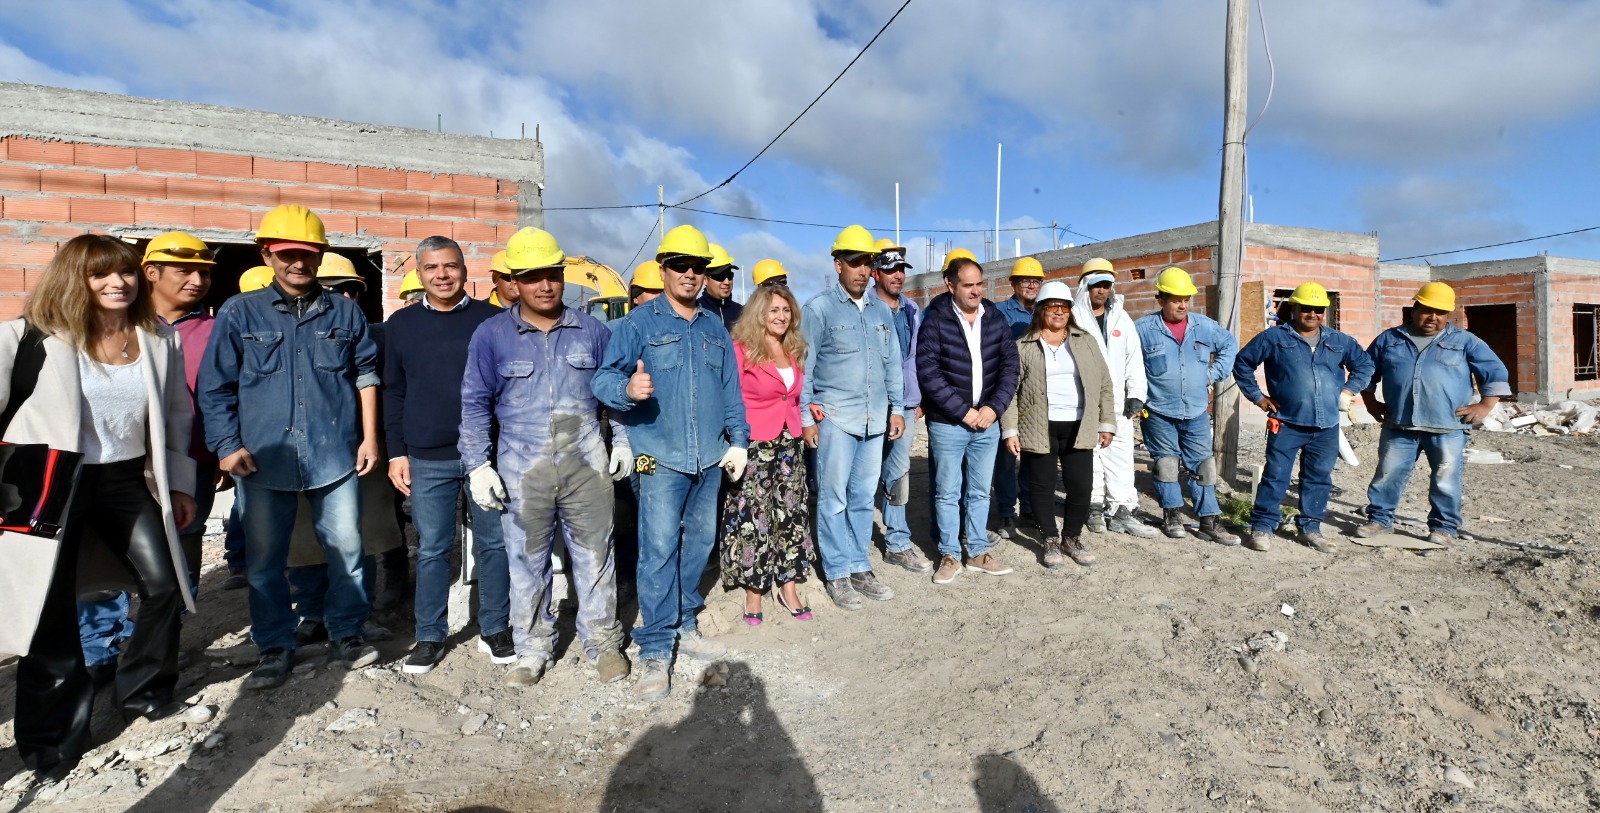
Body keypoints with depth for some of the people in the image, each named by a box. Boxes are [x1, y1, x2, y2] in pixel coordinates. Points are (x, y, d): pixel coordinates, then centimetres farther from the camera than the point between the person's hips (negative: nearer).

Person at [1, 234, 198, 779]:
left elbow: (176, 416, 10)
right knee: (52, 606, 5)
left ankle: (145, 691, 29)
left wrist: (181, 483, 10)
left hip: (126, 478, 4)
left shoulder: (159, 340, 2)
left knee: (163, 583, 5)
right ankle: (53, 735, 22)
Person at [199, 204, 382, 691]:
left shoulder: (345, 313, 7)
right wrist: (227, 446, -3)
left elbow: (366, 375, 10)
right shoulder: (239, 314, 5)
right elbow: (215, 387, 6)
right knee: (264, 558, 9)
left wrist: (370, 436, 4)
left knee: (346, 549, 6)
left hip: (335, 456, 0)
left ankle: (347, 635, 23)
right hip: (264, 461, 0)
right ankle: (275, 648, 25)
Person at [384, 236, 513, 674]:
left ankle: (495, 629, 22)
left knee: (494, 543, 7)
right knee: (432, 550, 9)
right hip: (428, 460, 1)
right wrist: (397, 452, 5)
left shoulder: (491, 319, 0)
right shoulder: (401, 324, 7)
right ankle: (429, 637, 23)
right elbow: (393, 393, 10)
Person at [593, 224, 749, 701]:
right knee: (659, 550, -7)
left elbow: (730, 390, 18)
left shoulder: (715, 329, 14)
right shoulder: (639, 323, -2)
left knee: (699, 544, 13)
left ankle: (684, 625, 31)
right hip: (661, 459, -5)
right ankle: (655, 651, 4)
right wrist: (627, 389, -32)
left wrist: (738, 440, 12)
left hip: (709, 460, 6)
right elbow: (603, 378, -10)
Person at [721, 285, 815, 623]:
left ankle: (788, 589, 22)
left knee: (792, 515, 9)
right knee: (753, 518, 0)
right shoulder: (741, 349, -9)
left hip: (789, 444, 6)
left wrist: (806, 413, 11)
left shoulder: (794, 350, 11)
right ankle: (753, 593, 15)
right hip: (755, 446, -6)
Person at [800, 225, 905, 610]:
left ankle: (859, 568, 22)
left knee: (863, 498, 11)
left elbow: (893, 363, 16)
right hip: (834, 419, -5)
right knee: (834, 499, 1)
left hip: (875, 420, 5)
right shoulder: (818, 308, -3)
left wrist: (897, 408, 11)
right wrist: (805, 418, -8)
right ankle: (837, 574, 12)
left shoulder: (882, 310, 13)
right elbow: (804, 367, -4)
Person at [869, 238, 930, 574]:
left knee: (897, 473, 8)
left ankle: (897, 543, 17)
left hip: (905, 404, 5)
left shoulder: (911, 310, 12)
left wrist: (918, 399, 14)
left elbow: (916, 358, 16)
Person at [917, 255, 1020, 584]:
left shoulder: (996, 319, 5)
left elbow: (1010, 366, 5)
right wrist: (963, 411, -15)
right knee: (948, 492, 6)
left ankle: (978, 552, 26)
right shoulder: (935, 319, -7)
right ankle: (949, 555, 19)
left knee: (980, 491, 13)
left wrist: (994, 407, -9)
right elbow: (928, 372, -13)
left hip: (987, 421, 4)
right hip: (947, 423, -3)